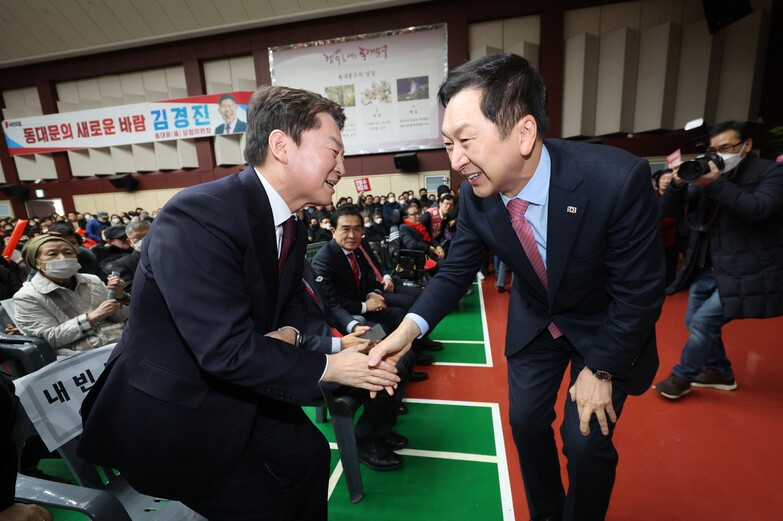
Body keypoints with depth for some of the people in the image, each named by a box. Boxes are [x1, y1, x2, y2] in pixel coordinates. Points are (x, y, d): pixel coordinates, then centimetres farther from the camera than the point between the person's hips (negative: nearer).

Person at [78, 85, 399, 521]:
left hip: (236, 390, 8)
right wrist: (327, 367, -23)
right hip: (170, 408, -7)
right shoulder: (198, 216, -30)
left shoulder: (293, 227, -2)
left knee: (309, 452, 10)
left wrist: (287, 333, -12)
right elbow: (227, 350, -33)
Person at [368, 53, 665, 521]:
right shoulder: (476, 194, -20)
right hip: (533, 320, 4)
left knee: (587, 440, 2)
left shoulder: (618, 180, -33)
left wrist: (601, 369, -14)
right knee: (527, 421, 13)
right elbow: (457, 270, -11)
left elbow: (640, 292, -22)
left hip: (604, 326, -3)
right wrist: (410, 327, -26)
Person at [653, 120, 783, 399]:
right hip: (707, 269, 7)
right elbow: (669, 209, 1)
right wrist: (678, 183, -17)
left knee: (703, 322, -9)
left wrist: (716, 184, -30)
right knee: (694, 323, 15)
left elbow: (758, 209, -25)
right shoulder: (706, 174, 7)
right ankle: (721, 374, 36)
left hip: (743, 273, -6)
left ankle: (681, 378, 11)